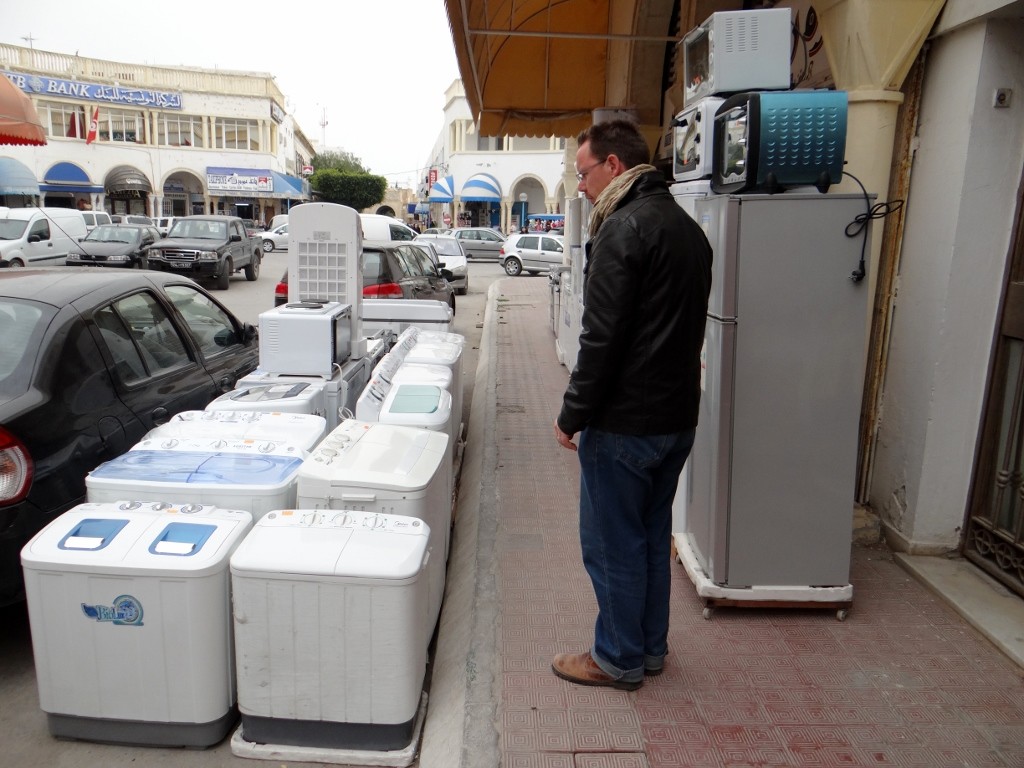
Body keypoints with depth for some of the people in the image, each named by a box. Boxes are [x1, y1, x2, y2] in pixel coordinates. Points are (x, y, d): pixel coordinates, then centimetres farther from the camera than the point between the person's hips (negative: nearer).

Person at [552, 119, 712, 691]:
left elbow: (602, 337, -21)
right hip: (678, 415, 9)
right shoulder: (689, 228, 12)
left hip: (625, 422, -9)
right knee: (653, 534, 19)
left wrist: (572, 416, -12)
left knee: (613, 543, 6)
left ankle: (619, 659, 21)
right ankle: (651, 647, 33)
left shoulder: (624, 229, -17)